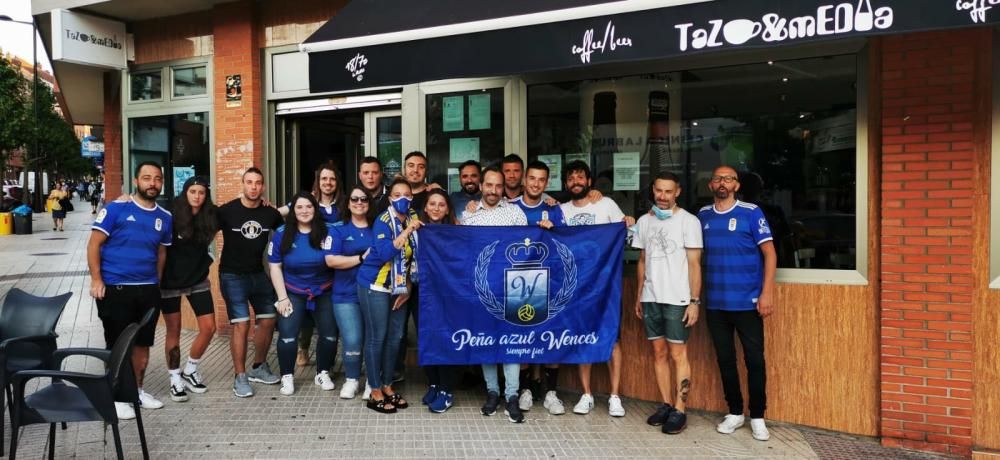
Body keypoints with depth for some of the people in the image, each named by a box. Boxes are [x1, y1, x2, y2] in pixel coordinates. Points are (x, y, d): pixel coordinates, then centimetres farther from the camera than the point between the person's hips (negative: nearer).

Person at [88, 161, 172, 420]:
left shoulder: (165, 218, 7)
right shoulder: (115, 209, -8)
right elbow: (94, 245, -8)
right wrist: (96, 280, -13)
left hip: (148, 290, 5)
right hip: (115, 288, -5)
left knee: (143, 344, 13)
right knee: (117, 344, 4)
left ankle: (136, 390, 28)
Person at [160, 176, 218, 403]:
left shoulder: (210, 216, -5)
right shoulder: (172, 215, -15)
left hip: (198, 280, 4)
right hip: (171, 281, -3)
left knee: (209, 328, 1)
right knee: (174, 331, 5)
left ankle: (190, 371, 22)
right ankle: (175, 379, 19)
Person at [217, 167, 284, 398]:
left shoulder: (270, 213, -2)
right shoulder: (226, 211, -12)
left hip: (259, 274, 4)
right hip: (232, 276, -4)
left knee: (268, 321, 6)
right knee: (241, 325, -9)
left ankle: (259, 367, 26)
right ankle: (240, 376, 4)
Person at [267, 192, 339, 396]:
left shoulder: (326, 232, -8)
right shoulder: (282, 233, -5)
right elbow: (275, 266, -3)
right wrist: (282, 297, -8)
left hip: (324, 292, 1)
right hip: (293, 293, 0)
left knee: (330, 334, 2)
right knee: (287, 335, -8)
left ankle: (322, 373, 22)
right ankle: (287, 376, 11)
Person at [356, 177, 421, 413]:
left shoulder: (413, 219, 4)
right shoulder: (383, 220, -13)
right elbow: (385, 253, -29)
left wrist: (408, 288, 9)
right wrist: (407, 231, -28)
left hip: (399, 287, 6)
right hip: (375, 285, -6)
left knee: (395, 338, 9)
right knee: (377, 337, -2)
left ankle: (387, 386, 23)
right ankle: (375, 392, 8)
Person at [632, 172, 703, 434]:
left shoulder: (688, 221, -3)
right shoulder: (644, 221, 10)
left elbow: (694, 264, -5)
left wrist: (694, 301, -9)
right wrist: (639, 296, 13)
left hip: (677, 299, -5)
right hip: (651, 298, 5)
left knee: (678, 355, -3)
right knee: (658, 352, 8)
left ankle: (679, 410, 4)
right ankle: (666, 405, 17)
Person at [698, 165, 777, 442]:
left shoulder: (751, 213, -4)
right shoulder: (702, 216, 7)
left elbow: (769, 253, -6)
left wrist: (767, 293, -14)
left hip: (747, 302, -3)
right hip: (715, 304, 3)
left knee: (754, 359, 3)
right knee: (725, 359, 11)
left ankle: (757, 417, 18)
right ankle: (735, 412, 26)